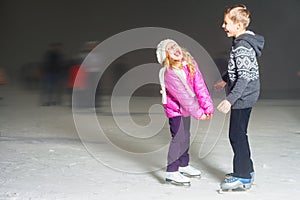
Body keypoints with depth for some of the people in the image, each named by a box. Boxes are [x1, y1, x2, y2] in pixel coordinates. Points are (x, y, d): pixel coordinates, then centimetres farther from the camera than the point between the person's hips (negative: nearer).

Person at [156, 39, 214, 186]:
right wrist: (198, 113, -23)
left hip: (186, 107, 7)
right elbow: (183, 96, -27)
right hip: (175, 109, -7)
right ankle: (171, 172, -2)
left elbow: (200, 86, -14)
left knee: (185, 136, 17)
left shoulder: (190, 63, -12)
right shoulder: (169, 74, -29)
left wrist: (207, 106, -19)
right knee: (179, 138, -10)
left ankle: (183, 165, 34)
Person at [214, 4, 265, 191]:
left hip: (243, 97, -10)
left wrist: (230, 99, -32)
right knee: (240, 134, 18)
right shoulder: (245, 42, 10)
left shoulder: (242, 47, -22)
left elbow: (245, 77, -27)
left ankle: (243, 177, 4)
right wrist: (226, 81, 36)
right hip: (246, 97, 10)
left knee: (237, 135, -4)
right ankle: (246, 170, 30)